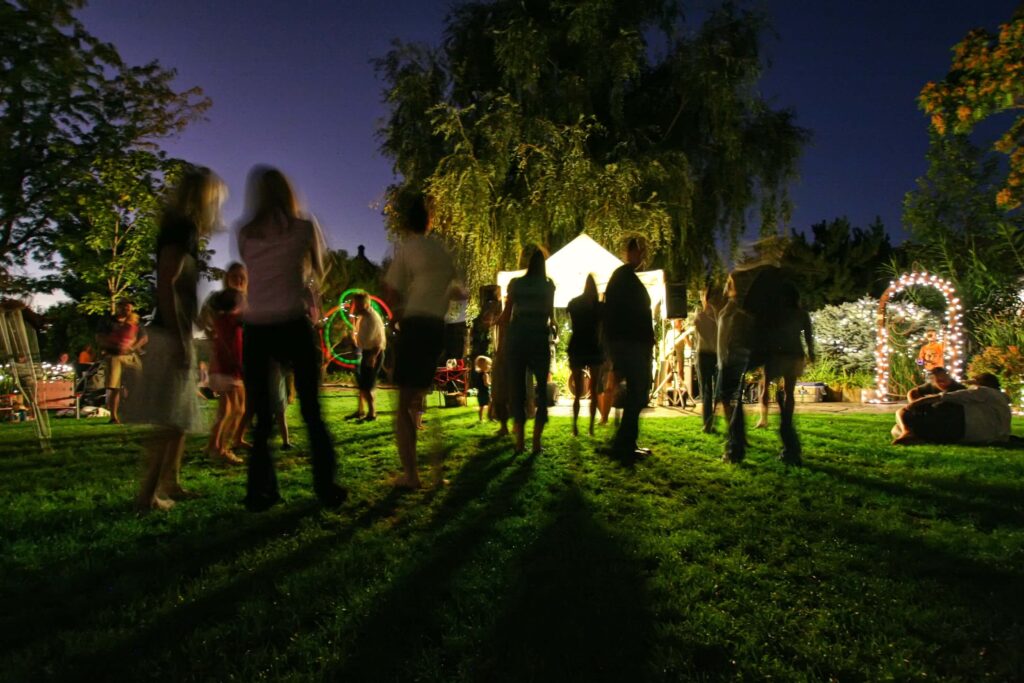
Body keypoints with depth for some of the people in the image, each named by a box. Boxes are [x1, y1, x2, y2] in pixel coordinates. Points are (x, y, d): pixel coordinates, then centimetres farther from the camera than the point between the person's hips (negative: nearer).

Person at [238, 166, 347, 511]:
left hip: (255, 331, 2)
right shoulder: (304, 228, 4)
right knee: (312, 412, 8)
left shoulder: (245, 234, 8)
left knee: (262, 417, 10)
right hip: (294, 326, -2)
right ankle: (327, 488, 11)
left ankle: (260, 492, 10)